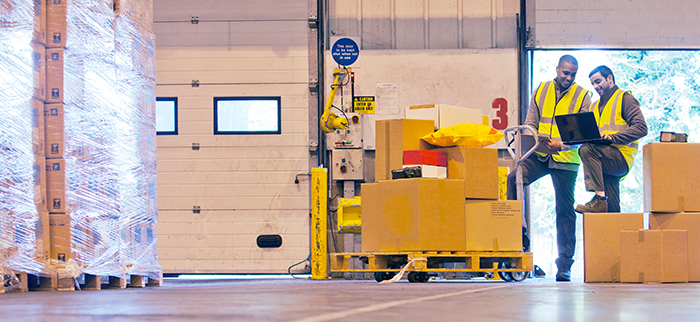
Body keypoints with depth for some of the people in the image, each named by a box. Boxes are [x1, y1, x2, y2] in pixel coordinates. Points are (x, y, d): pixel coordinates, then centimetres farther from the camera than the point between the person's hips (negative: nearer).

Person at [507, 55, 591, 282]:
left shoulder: (582, 96, 1)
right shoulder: (541, 91, 9)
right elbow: (530, 123, 10)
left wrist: (561, 144, -22)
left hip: (566, 159, -2)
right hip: (539, 154, 2)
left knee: (565, 211, 1)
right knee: (513, 178, -24)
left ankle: (564, 264, 7)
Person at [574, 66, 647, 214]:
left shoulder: (625, 98, 2)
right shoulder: (596, 106, 27)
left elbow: (641, 128, -11)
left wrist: (613, 137, -22)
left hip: (622, 157, -7)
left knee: (587, 150, -30)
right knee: (611, 210, -3)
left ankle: (599, 198, -31)